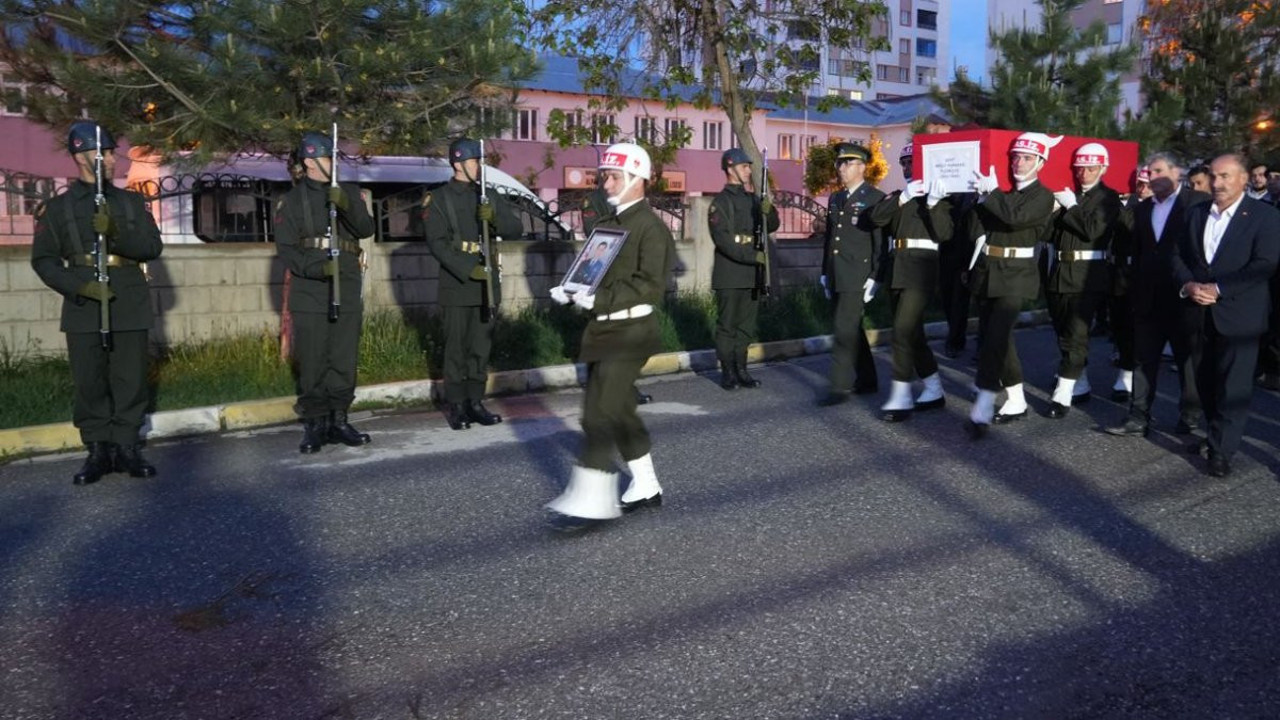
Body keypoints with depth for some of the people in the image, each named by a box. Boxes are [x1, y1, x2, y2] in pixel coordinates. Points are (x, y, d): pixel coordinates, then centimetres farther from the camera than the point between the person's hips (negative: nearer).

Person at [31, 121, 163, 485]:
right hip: (83, 310, -1)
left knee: (130, 381, 2)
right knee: (89, 383, 1)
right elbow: (43, 259, 4)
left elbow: (153, 247, 2)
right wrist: (80, 286, -12)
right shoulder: (57, 207, 7)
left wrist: (116, 233, -16)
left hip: (130, 308, 1)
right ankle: (98, 451, 11)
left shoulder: (132, 202, 12)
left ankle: (126, 448, 12)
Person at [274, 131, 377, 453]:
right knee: (312, 363, 0)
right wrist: (317, 268, -20)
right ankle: (313, 425, 10)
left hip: (347, 291, 3)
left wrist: (346, 205, -20)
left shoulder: (349, 192, 12)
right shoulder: (291, 200, 4)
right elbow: (286, 249, -3)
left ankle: (338, 421, 17)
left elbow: (366, 229, -2)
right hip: (309, 295, -3)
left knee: (344, 361, 6)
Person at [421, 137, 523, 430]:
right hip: (456, 286, -4)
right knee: (456, 349, 0)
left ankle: (475, 402, 16)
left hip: (487, 284, 4)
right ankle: (455, 406, 8)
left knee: (481, 348, 8)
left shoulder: (490, 196, 13)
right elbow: (438, 243, -10)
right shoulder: (438, 199, -1)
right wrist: (468, 270, -20)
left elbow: (516, 229, 7)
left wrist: (494, 218, -13)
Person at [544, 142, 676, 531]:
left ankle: (592, 501, -6)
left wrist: (598, 298, -26)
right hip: (603, 329, 9)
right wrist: (570, 290, -1)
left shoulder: (652, 227, -11)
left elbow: (651, 286, -20)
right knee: (619, 411, 15)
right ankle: (645, 487, 28)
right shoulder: (608, 225, 15)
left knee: (599, 414, -11)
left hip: (629, 333, -9)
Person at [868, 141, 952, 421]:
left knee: (903, 330, -14)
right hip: (897, 271, 7)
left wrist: (934, 204, -21)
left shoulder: (937, 196, 2)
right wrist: (901, 198, -14)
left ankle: (901, 398, -12)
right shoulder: (897, 196, 17)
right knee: (911, 333, 11)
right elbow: (877, 218, -3)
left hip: (921, 271, -7)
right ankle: (934, 391, 23)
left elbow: (944, 233, -11)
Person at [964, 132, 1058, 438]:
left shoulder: (1043, 196, -3)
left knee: (994, 338, -17)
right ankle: (1016, 402, 25)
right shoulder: (1001, 191, 12)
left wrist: (992, 191, -18)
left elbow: (1016, 217, -21)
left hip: (1015, 275, -6)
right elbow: (979, 223, 6)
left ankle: (982, 410, -18)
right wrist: (982, 192, -2)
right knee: (997, 338, 12)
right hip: (987, 271, 6)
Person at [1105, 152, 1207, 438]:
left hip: (1183, 297, -5)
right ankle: (1139, 418, 8)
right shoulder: (1142, 209, 12)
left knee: (1187, 359, 9)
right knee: (1144, 359, 5)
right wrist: (1135, 290, 8)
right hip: (1148, 298, 5)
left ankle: (1189, 416, 21)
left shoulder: (1198, 203, -5)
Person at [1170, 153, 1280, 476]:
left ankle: (1221, 450, 3)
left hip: (1238, 314, -5)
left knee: (1233, 386, -3)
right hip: (1199, 312, 5)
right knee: (1205, 381, 11)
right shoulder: (1196, 212, 11)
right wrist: (1188, 285, -9)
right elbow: (1178, 255, 10)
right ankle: (1220, 433, 27)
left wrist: (1218, 289, -19)